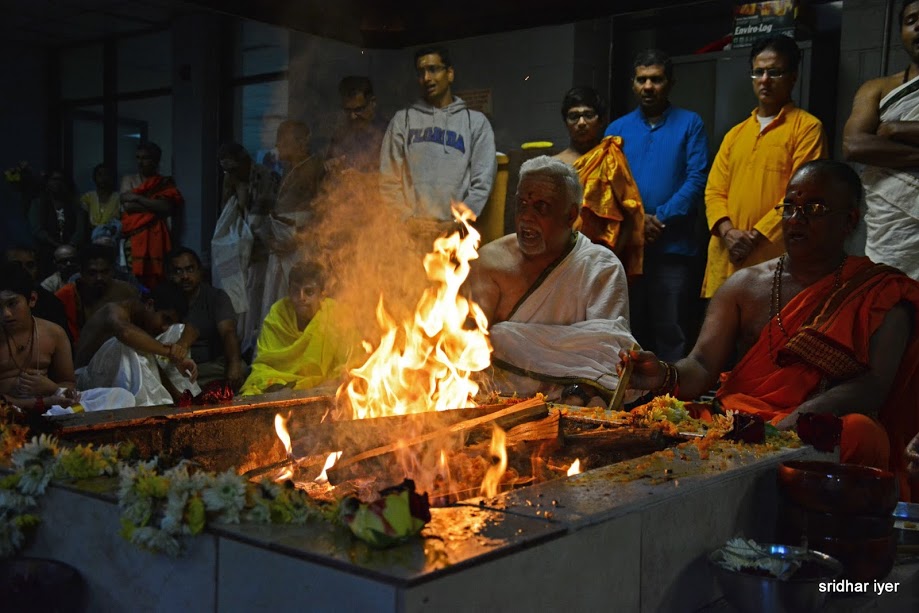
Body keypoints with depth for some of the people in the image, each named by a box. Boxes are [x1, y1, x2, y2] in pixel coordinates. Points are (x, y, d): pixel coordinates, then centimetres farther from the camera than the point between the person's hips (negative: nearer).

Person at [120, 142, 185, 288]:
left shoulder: (165, 183, 8)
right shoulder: (129, 180, 14)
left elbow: (167, 207, -8)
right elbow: (127, 206, -1)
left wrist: (138, 198, -7)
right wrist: (154, 205, -5)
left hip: (156, 237, -1)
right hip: (134, 236, 1)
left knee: (156, 279, -10)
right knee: (134, 278, -7)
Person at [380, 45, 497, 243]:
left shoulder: (476, 122, 10)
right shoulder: (402, 120, 13)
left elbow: (482, 182, 3)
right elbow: (388, 180, 7)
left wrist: (457, 223, -8)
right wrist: (409, 220, -5)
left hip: (455, 234, -1)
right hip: (410, 234, 1)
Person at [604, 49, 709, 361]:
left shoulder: (690, 124, 5)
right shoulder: (617, 129, 12)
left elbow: (696, 179, -5)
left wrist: (660, 218, -14)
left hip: (674, 247, -3)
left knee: (672, 334, 0)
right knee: (630, 331, 10)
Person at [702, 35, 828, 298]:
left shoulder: (808, 127, 1)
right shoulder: (735, 134, 19)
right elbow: (714, 190, 12)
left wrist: (756, 236, -13)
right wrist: (728, 231, -7)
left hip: (777, 260, -5)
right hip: (727, 260, 5)